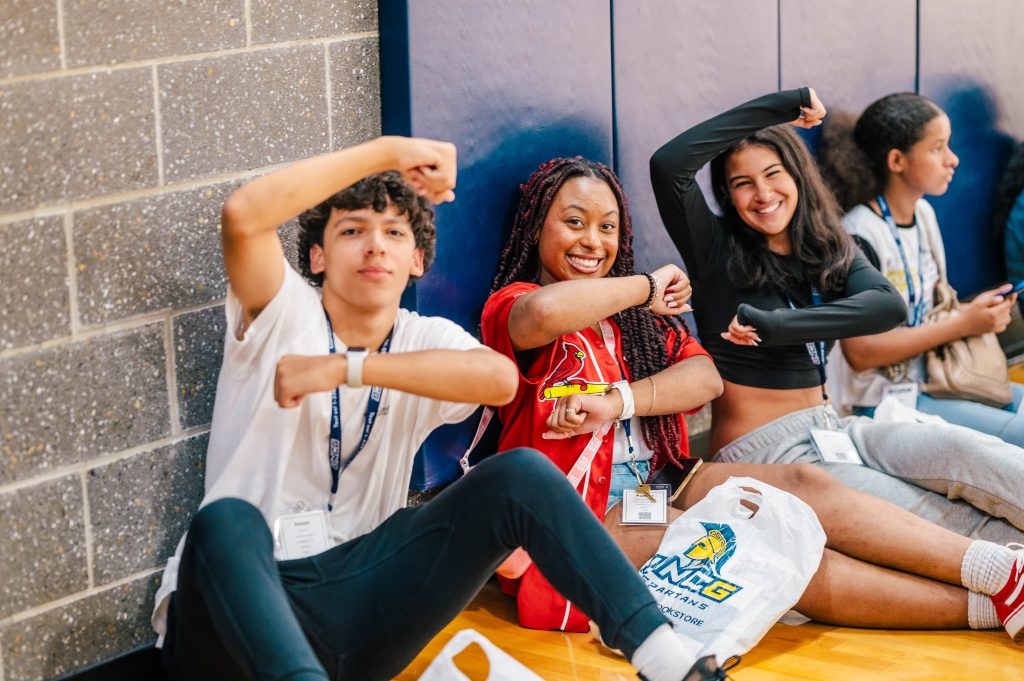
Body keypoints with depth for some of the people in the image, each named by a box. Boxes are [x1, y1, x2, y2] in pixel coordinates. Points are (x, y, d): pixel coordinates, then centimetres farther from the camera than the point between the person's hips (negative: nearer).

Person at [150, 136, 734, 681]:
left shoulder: (425, 340, 6)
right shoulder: (284, 313, -2)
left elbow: (499, 378, -20)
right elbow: (244, 215, -25)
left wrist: (342, 369, -25)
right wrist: (389, 151, -19)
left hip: (359, 598, 3)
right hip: (245, 592, -3)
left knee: (520, 473, -14)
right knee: (226, 522, -39)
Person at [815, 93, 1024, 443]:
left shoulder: (923, 213, 8)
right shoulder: (859, 237, -19)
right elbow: (860, 352, -22)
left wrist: (973, 309, -2)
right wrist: (962, 325, -20)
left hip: (931, 375, 9)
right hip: (885, 399, -9)